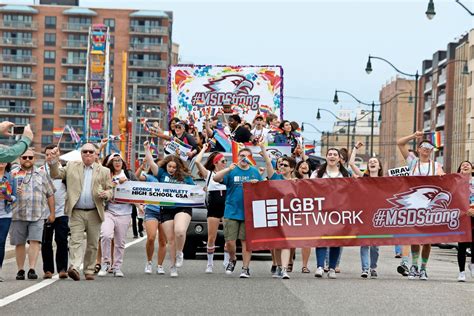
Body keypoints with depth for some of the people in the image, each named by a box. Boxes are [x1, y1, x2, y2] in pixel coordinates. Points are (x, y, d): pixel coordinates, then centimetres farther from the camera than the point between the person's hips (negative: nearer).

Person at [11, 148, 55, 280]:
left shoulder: (41, 174, 12)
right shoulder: (14, 174, 10)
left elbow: (50, 195, 13)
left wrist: (52, 213, 9)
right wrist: (13, 193, -12)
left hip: (37, 215, 0)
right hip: (18, 215, 1)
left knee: (35, 241, -12)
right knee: (19, 243, 4)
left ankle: (32, 269, -12)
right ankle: (20, 270, 13)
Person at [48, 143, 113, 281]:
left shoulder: (104, 171, 10)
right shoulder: (71, 166, 11)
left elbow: (110, 191, 12)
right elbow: (55, 174, 8)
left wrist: (106, 194, -12)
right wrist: (54, 160, -7)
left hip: (94, 213, 1)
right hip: (76, 212, -1)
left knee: (93, 244, 6)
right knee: (75, 240, -13)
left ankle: (89, 270, 15)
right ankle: (74, 267, -24)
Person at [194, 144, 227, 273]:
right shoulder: (208, 174, 5)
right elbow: (197, 162, -8)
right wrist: (204, 149, 1)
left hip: (227, 207, 1)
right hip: (213, 208, -1)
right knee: (211, 238, 2)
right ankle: (210, 264, 12)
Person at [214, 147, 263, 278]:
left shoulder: (255, 172, 12)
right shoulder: (231, 171, 5)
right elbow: (216, 178, -9)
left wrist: (257, 183, -5)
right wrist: (228, 169, -22)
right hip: (232, 212, -1)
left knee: (246, 240, -1)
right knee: (230, 241, -4)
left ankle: (246, 268, 5)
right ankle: (232, 259, 24)